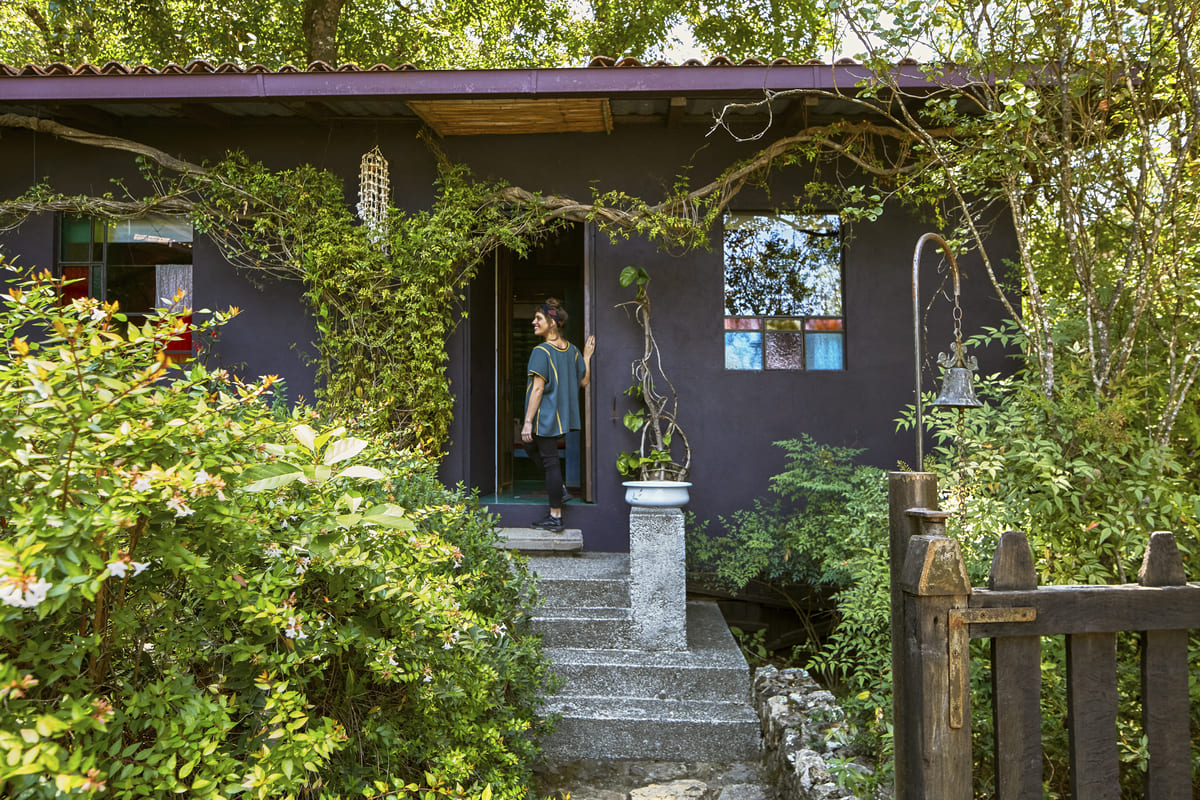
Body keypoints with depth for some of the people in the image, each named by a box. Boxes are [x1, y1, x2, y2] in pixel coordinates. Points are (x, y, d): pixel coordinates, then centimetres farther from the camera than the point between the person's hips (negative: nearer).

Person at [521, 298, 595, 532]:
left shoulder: (541, 351, -15)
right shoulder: (572, 350, 7)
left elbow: (538, 388, -18)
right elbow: (584, 381, 11)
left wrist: (528, 422, -16)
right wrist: (587, 356, 19)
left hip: (546, 416, -8)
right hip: (564, 415, 8)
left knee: (550, 460, -2)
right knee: (530, 445, 26)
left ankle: (555, 517, 4)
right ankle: (558, 487, 23)